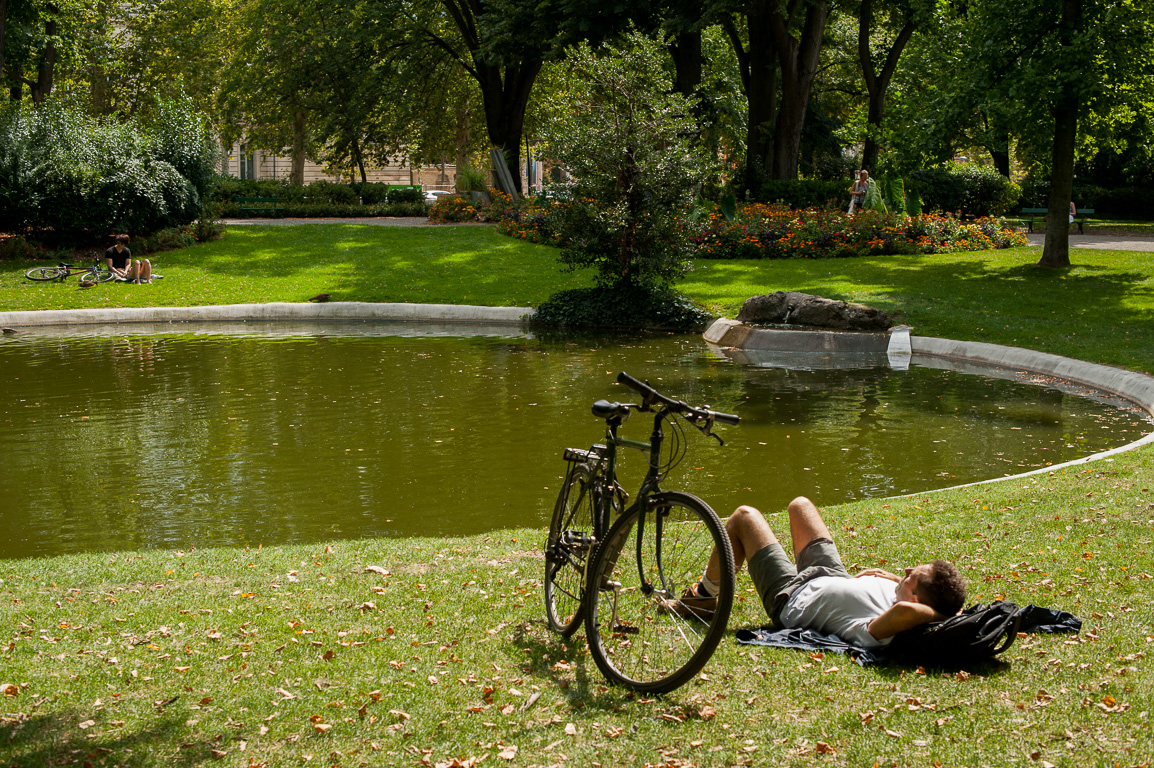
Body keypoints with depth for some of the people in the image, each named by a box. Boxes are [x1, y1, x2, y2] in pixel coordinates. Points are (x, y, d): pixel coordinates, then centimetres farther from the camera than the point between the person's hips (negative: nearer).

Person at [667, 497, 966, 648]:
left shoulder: (880, 633, -48)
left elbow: (905, 611, -67)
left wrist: (936, 613, -50)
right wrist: (895, 579, -17)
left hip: (791, 598, -7)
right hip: (834, 577, 7)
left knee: (744, 517, 9)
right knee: (799, 504, 28)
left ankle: (704, 597, 32)